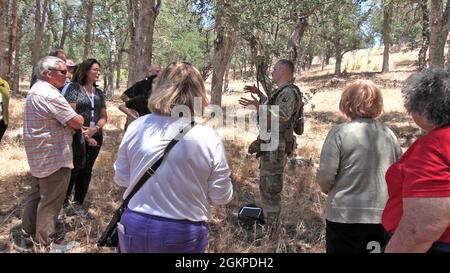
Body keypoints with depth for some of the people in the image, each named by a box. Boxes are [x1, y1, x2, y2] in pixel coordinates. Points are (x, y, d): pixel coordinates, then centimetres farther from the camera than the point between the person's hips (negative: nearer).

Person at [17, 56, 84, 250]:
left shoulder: (35, 90, 12)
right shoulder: (51, 95, -22)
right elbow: (77, 122, -21)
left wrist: (70, 121, 2)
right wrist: (78, 117, 0)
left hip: (38, 155, 10)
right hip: (55, 157, -10)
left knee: (36, 196, 20)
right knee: (50, 202, 1)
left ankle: (27, 238, 32)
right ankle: (43, 244, 13)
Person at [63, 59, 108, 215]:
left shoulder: (99, 93, 11)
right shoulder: (74, 88, -5)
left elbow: (104, 116, 8)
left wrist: (95, 129, -13)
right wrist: (85, 135, -13)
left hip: (96, 137, 5)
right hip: (77, 137, -5)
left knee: (86, 172, 12)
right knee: (72, 171, -2)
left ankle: (78, 203, 25)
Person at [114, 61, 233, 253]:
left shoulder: (137, 127, -9)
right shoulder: (208, 138, -17)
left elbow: (121, 178, 3)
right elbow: (221, 196, -8)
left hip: (135, 226, 3)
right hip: (183, 235, -2)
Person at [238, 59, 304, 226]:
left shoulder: (289, 92, -18)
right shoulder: (281, 91, 14)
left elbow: (283, 115, -37)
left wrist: (259, 107, -47)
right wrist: (259, 94, 29)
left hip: (275, 148, -11)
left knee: (270, 189, -2)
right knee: (266, 186, 20)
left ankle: (271, 227, 9)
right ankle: (269, 221, 34)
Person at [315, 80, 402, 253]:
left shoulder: (340, 132, -13)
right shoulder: (389, 134, 1)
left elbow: (325, 177, -14)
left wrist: (327, 188, 8)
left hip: (346, 215, -4)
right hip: (384, 216, 5)